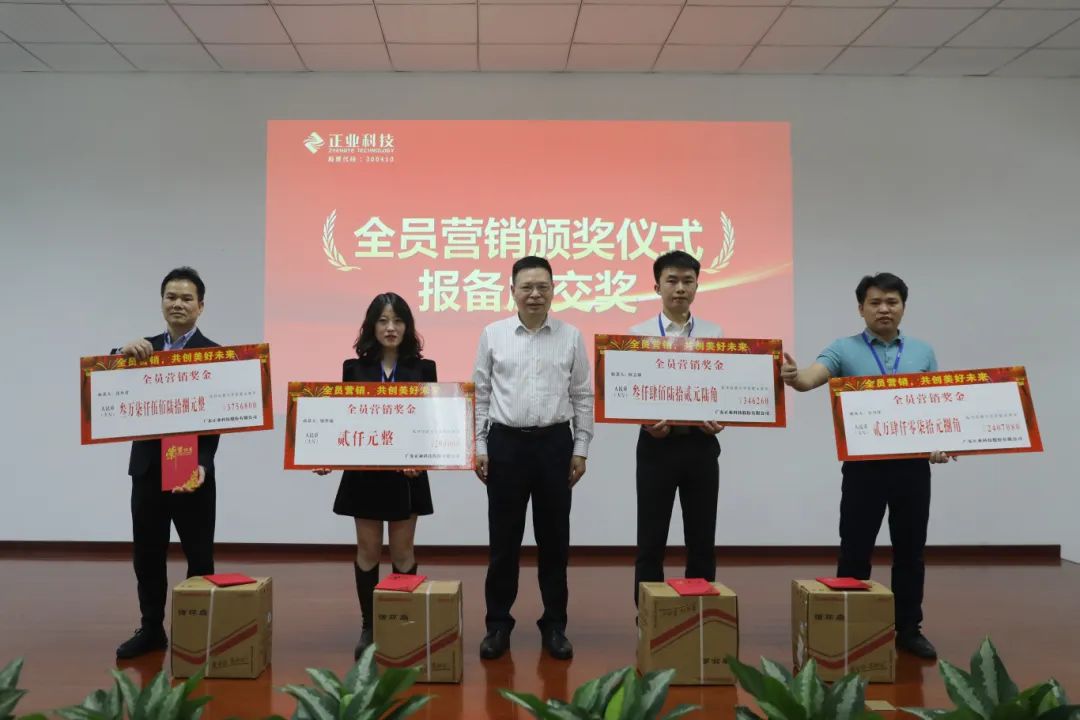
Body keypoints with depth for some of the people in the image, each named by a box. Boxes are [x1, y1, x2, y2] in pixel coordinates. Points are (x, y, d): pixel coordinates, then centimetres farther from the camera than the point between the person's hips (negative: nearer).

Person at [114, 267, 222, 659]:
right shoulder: (142, 348, 10)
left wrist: (201, 464, -24)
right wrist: (123, 353, -20)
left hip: (192, 469, -5)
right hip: (147, 469, 5)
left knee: (199, 556, 6)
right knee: (147, 555, 13)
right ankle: (151, 629, 27)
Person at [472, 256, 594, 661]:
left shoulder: (571, 337, 3)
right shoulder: (493, 335, 2)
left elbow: (583, 397, 4)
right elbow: (481, 394, 4)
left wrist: (581, 449, -1)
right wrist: (479, 447, 0)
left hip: (554, 444, 0)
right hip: (505, 443, 0)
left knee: (554, 539, 8)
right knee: (503, 540, 6)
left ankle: (554, 625, 20)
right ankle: (498, 624, 19)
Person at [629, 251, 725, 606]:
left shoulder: (715, 334, 6)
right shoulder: (639, 334, 1)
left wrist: (720, 418, -16)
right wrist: (647, 422, -20)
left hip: (701, 443, 2)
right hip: (657, 443, -1)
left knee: (701, 539, 10)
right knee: (652, 539, 5)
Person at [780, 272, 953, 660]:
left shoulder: (923, 352, 9)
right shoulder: (844, 349, -1)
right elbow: (811, 378, -19)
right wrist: (794, 376, -43)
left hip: (913, 464, 3)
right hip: (864, 464, -3)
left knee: (910, 551, 10)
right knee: (855, 551, 3)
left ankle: (909, 628, 23)